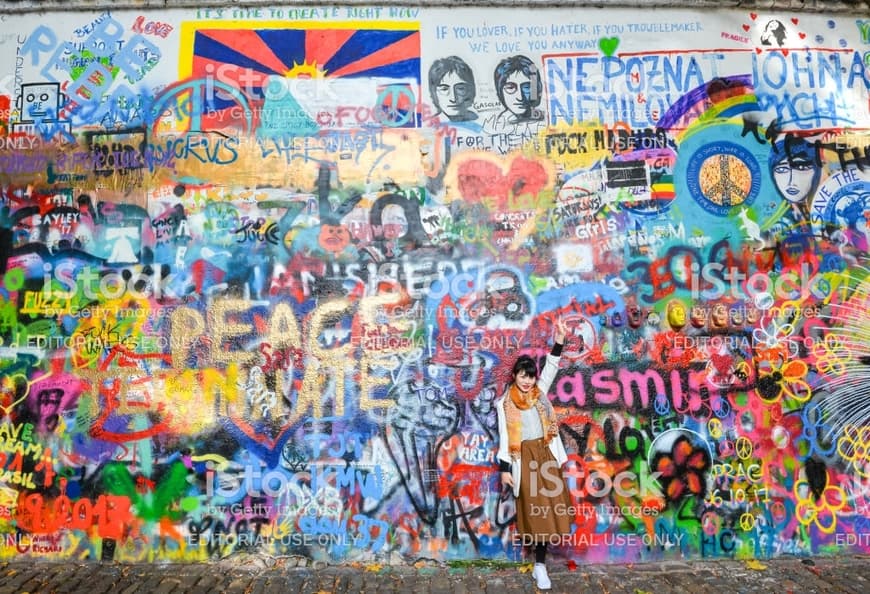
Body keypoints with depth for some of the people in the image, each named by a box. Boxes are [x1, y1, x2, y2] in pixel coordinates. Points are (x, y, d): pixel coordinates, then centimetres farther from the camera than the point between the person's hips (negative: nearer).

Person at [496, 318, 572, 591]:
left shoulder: (540, 392, 7)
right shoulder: (505, 403, -2)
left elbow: (551, 368, -5)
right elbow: (504, 438, -2)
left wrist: (559, 342, -18)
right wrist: (504, 469, -6)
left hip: (545, 453, 3)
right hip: (524, 457, -3)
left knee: (549, 506, 4)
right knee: (534, 509, 1)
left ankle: (540, 564, 18)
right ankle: (539, 565, 14)